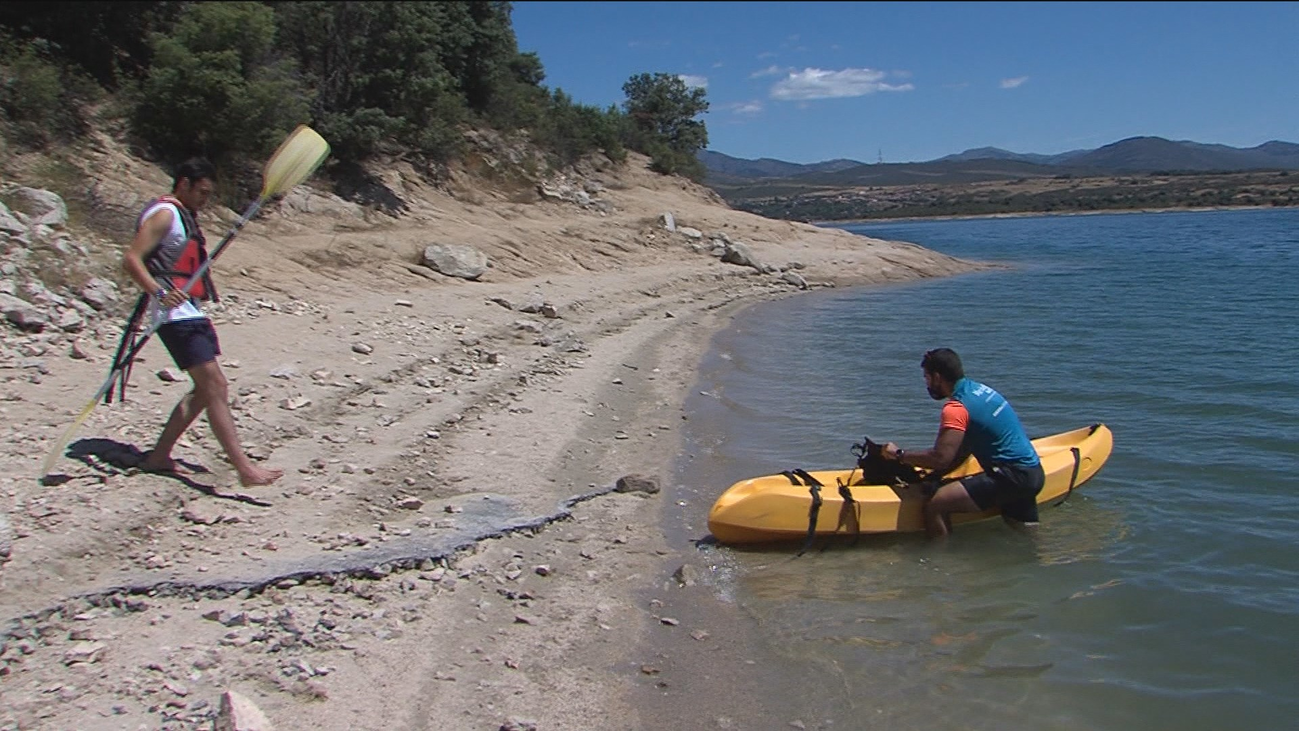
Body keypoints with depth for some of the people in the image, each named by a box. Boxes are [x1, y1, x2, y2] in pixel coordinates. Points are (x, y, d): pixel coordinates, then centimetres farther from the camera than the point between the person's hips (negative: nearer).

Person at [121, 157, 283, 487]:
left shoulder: (184, 216, 21)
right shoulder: (164, 214, -9)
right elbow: (131, 259, -20)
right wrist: (160, 292, -32)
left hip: (191, 313, 10)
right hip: (176, 315, -10)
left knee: (208, 389, 12)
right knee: (214, 387, -15)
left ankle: (159, 456, 19)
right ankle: (244, 468, -18)